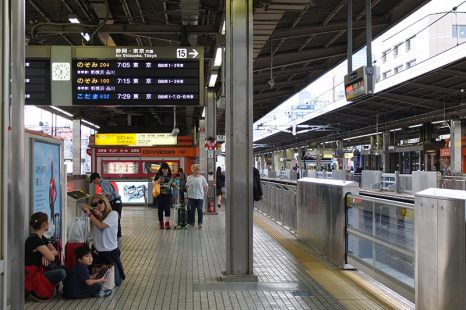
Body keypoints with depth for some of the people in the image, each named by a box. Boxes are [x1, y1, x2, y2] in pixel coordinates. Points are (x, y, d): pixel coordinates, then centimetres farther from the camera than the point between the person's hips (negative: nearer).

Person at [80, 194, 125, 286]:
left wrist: (89, 214, -19)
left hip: (111, 252, -4)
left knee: (116, 282, 4)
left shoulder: (113, 214, -13)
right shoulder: (94, 214, 2)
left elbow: (101, 226, -23)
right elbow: (82, 206, 2)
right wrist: (93, 209, -14)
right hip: (97, 252, 4)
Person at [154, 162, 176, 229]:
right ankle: (161, 223, 16)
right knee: (160, 209, 6)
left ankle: (167, 223, -15)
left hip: (168, 195, 1)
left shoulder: (170, 176, 9)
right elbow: (154, 183, 4)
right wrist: (158, 181, -15)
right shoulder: (158, 175, 1)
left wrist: (174, 185, 0)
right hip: (160, 194, -1)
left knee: (167, 209, -10)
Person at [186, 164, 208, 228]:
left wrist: (205, 194, 1)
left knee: (200, 210, -3)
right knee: (191, 210, 5)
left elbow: (206, 187, 6)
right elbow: (187, 187, 10)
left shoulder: (202, 178, 0)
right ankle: (191, 222, 17)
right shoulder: (189, 178, 2)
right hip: (191, 197, 1)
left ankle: (200, 223, 3)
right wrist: (187, 193, 4)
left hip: (200, 197, -1)